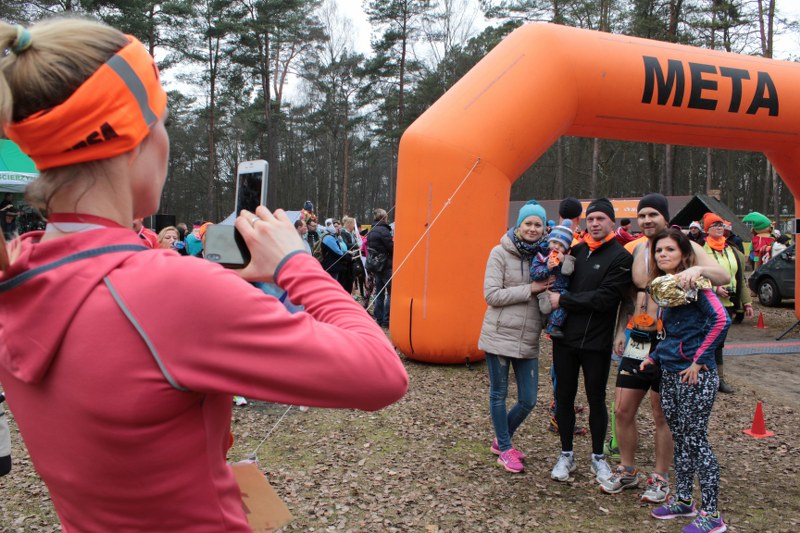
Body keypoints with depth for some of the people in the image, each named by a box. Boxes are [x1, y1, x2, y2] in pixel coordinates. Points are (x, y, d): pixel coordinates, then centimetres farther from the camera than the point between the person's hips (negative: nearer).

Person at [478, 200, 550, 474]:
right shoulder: (501, 253, -7)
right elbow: (491, 295, -12)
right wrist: (530, 289, -16)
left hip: (528, 341, 4)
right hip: (499, 336, -4)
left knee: (528, 401, 8)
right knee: (499, 394, 9)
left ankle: (501, 440, 33)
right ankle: (505, 449, 27)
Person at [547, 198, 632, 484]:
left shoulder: (620, 257, -8)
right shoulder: (576, 250, 7)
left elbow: (604, 299, -18)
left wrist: (563, 300, -15)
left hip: (596, 342, -4)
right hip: (565, 337, 4)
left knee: (596, 400, 10)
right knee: (564, 397, 10)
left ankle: (598, 457, 27)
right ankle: (566, 455, 25)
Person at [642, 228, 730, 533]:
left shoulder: (694, 284, -12)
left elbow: (721, 320, -23)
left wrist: (699, 360, -20)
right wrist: (655, 357, 10)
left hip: (696, 375, -8)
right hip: (670, 373, 8)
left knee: (696, 439, -3)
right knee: (680, 438, 15)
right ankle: (683, 500, 28)